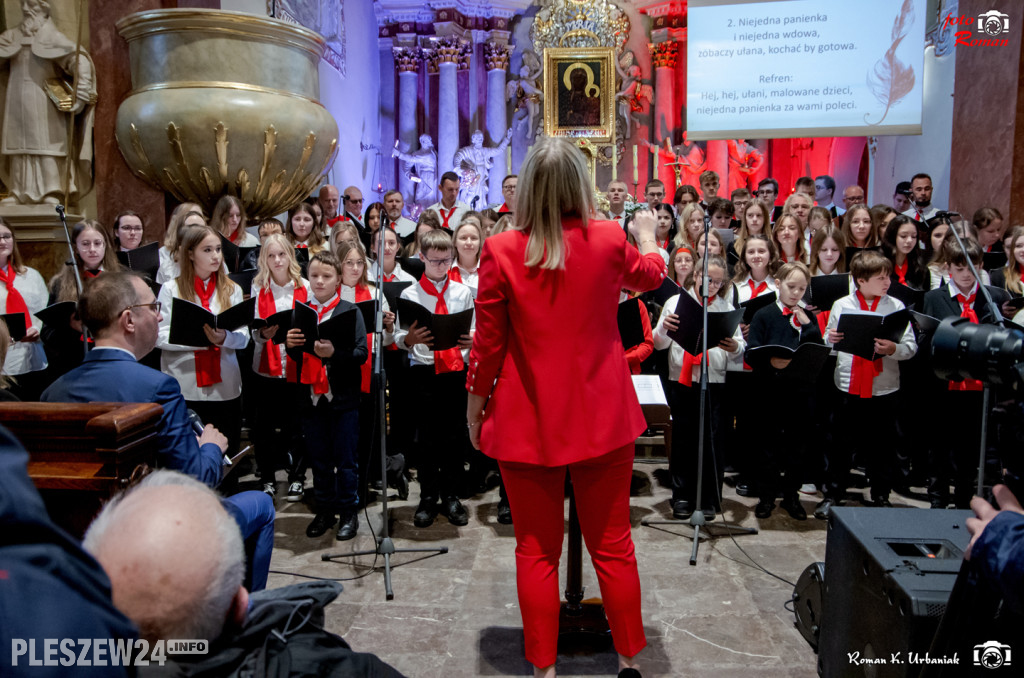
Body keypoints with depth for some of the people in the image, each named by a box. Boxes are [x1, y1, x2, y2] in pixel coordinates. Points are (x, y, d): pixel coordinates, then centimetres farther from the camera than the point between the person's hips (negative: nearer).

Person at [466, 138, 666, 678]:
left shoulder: (501, 250, -11)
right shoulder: (609, 241, -6)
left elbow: (488, 343, -6)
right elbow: (650, 275, 17)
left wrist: (475, 407, 8)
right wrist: (647, 237, 38)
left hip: (528, 421, -1)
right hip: (602, 416, 2)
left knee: (536, 550, 12)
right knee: (612, 545, 15)